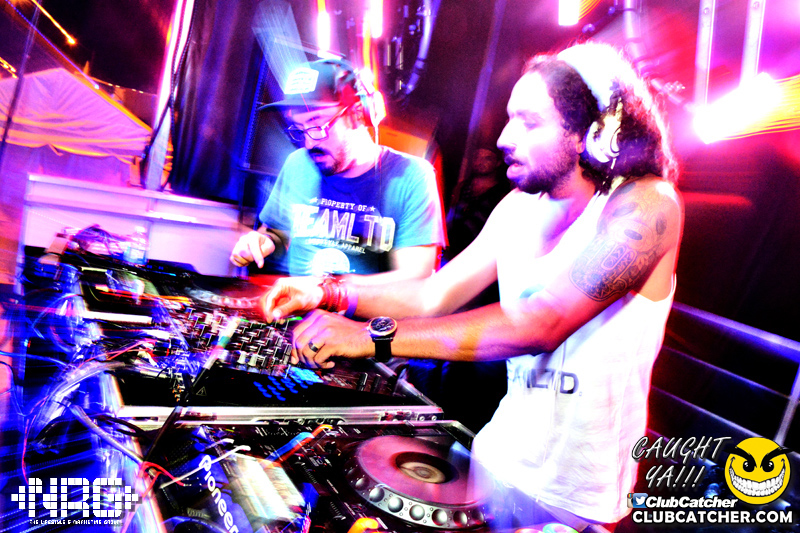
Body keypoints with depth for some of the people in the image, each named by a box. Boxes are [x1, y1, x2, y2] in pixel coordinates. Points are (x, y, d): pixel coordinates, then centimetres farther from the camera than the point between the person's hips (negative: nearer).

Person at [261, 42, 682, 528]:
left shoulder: (647, 205, -20)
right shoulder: (519, 207, 2)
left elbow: (538, 324, -30)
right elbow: (436, 293, 4)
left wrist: (373, 336, -33)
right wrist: (328, 294, -7)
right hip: (499, 454, 6)